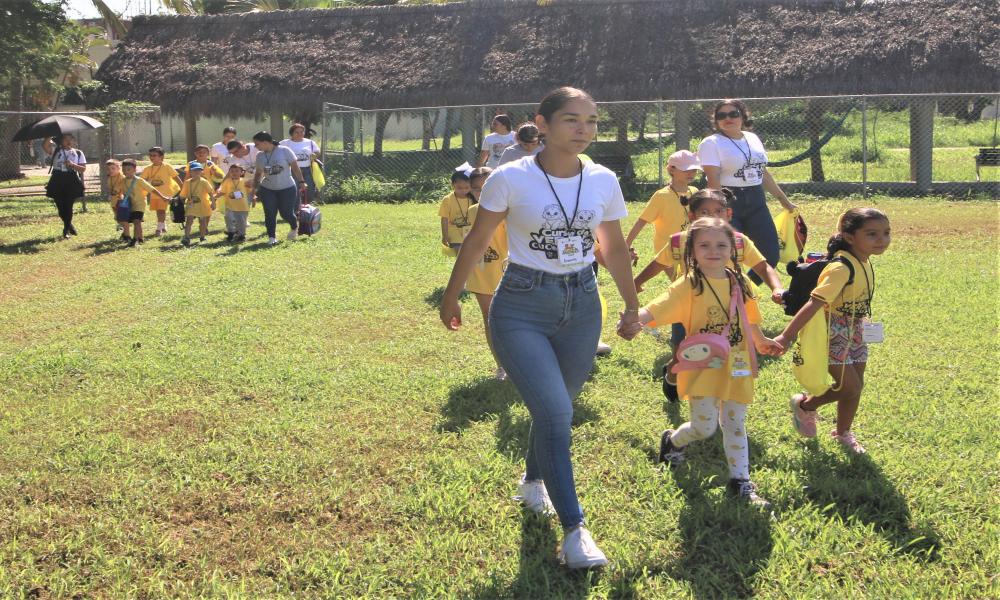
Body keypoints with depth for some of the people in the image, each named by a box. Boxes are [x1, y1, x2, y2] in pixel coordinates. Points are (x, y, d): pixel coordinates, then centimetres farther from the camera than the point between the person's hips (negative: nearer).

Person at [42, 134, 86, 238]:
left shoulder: (78, 153, 8)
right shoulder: (55, 150, 9)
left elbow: (83, 169, 0)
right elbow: (45, 145, -10)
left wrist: (72, 164, -14)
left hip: (72, 183, -1)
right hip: (57, 182, 1)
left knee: (68, 206, -4)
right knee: (60, 206, 4)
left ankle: (66, 229, 12)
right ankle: (69, 226, 28)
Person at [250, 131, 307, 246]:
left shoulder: (284, 151, -9)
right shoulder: (260, 155, 4)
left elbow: (295, 167, -6)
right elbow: (258, 173, 14)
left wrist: (301, 182, -8)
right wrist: (254, 188, 9)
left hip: (287, 188, -4)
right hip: (267, 189, 4)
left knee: (286, 213, -1)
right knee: (269, 214, -4)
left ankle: (294, 228, 31)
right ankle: (271, 237, 5)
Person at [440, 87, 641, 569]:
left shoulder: (603, 181, -1)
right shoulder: (511, 179, -12)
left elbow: (615, 248, 13)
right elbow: (476, 241, -1)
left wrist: (632, 305, 19)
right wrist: (451, 297, 6)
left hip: (582, 307, 4)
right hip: (521, 308, -4)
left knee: (556, 408, 15)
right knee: (555, 412, -15)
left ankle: (533, 480, 46)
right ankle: (573, 530, -7)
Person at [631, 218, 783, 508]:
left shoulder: (739, 283, 2)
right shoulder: (689, 285, -14)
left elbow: (749, 319, 19)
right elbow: (656, 309, -27)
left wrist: (761, 342, 30)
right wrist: (634, 319, -46)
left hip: (736, 367, 5)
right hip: (704, 367, -4)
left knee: (735, 425, 12)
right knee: (704, 427, -1)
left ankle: (740, 481, 22)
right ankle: (673, 440, 31)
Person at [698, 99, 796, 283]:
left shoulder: (753, 138, 14)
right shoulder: (711, 143, -6)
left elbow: (764, 173, 22)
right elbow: (713, 181, -15)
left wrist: (784, 200, 24)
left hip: (756, 201, 6)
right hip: (728, 202, -6)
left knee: (770, 255, 5)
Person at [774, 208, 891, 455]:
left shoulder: (863, 263, -2)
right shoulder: (842, 268, -29)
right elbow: (813, 304, -33)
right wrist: (786, 336, -35)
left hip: (855, 335, 8)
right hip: (834, 336, -8)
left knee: (855, 387, 13)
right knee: (850, 388, -4)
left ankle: (843, 432, 33)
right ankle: (805, 405, 20)